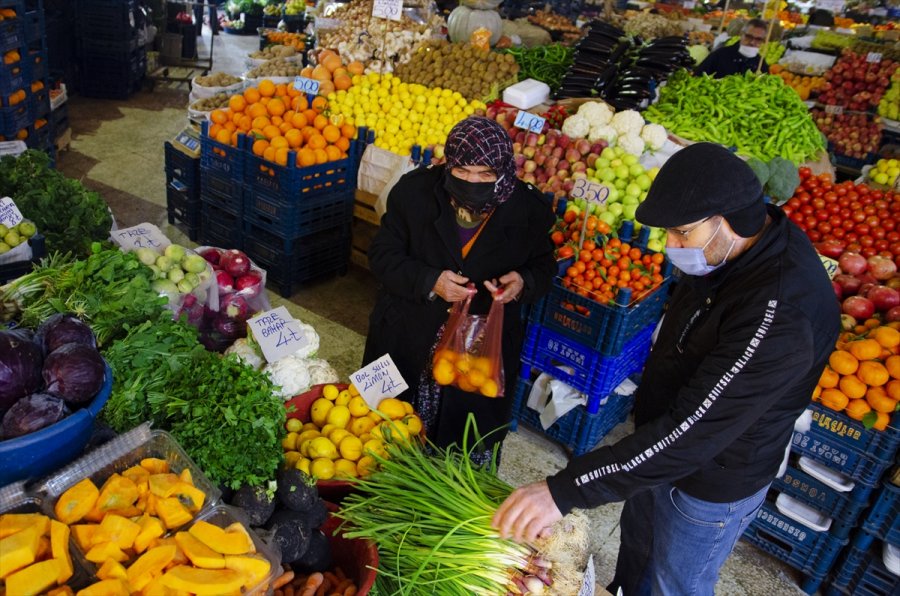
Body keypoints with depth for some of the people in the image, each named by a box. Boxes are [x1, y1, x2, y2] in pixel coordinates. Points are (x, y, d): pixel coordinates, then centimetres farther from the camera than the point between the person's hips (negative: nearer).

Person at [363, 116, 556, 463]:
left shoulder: (528, 208, -8)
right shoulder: (415, 190, -9)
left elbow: (544, 266, 6)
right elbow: (382, 255, -5)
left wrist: (523, 283, -19)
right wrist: (429, 281, -22)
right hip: (408, 341, 1)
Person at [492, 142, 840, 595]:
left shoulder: (781, 312, -38)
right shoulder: (744, 241, -10)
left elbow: (691, 431, -39)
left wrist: (566, 489, -40)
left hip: (711, 484, -8)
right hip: (660, 440, 8)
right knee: (637, 540, 30)